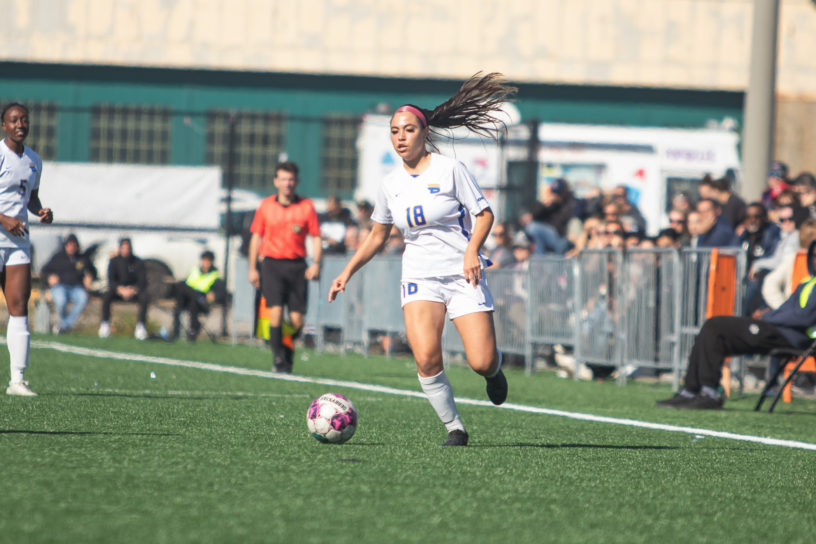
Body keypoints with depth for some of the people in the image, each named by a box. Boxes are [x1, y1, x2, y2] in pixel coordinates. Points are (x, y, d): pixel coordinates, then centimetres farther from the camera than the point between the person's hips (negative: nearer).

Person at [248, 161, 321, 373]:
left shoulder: (307, 206, 5)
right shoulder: (265, 206, 7)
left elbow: (316, 237, 6)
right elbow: (256, 237, 11)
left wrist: (316, 263, -8)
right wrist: (253, 268, 7)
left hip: (297, 266, 1)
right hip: (272, 263, -1)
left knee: (297, 318, -2)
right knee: (276, 310, -16)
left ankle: (288, 354, 21)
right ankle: (278, 358, -12)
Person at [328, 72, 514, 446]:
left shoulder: (449, 170, -5)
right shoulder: (391, 185, 7)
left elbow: (483, 213, -4)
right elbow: (376, 237, 19)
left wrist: (472, 250, -20)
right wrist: (347, 272, 10)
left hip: (464, 275, -3)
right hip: (420, 278, 3)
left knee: (481, 362, -12)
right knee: (426, 359, -21)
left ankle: (493, 370, 28)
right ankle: (454, 429, -3)